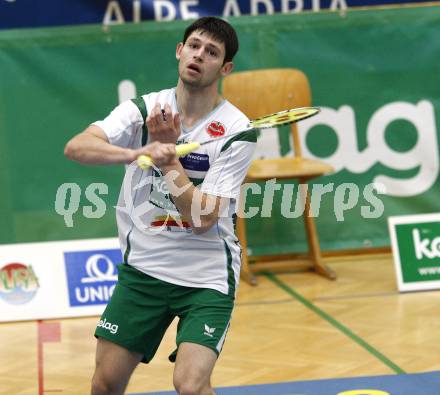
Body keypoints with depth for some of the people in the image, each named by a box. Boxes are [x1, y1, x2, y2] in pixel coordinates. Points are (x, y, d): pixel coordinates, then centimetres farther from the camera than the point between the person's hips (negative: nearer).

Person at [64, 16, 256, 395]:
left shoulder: (236, 131, -10)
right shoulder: (143, 108, -2)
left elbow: (202, 218, -17)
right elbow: (76, 147, -20)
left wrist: (168, 155, -21)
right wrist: (136, 153, -37)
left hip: (206, 275, -3)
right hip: (142, 268, 3)